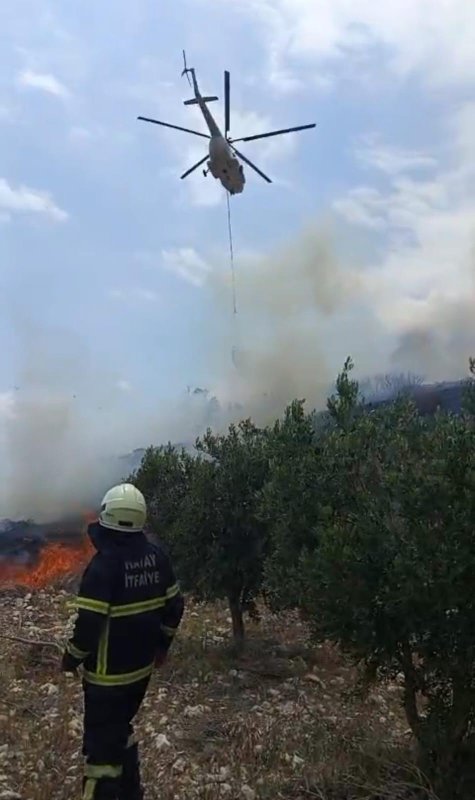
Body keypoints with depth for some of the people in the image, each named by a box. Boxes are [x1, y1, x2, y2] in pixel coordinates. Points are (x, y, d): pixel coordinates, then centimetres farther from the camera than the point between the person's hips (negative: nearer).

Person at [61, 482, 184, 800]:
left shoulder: (104, 563, -23)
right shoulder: (157, 555, -3)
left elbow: (89, 623, -22)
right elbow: (175, 605, 5)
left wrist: (71, 658, -5)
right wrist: (162, 644, 19)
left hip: (109, 673, -7)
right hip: (142, 666, 7)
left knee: (101, 742, 7)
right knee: (121, 728, 26)